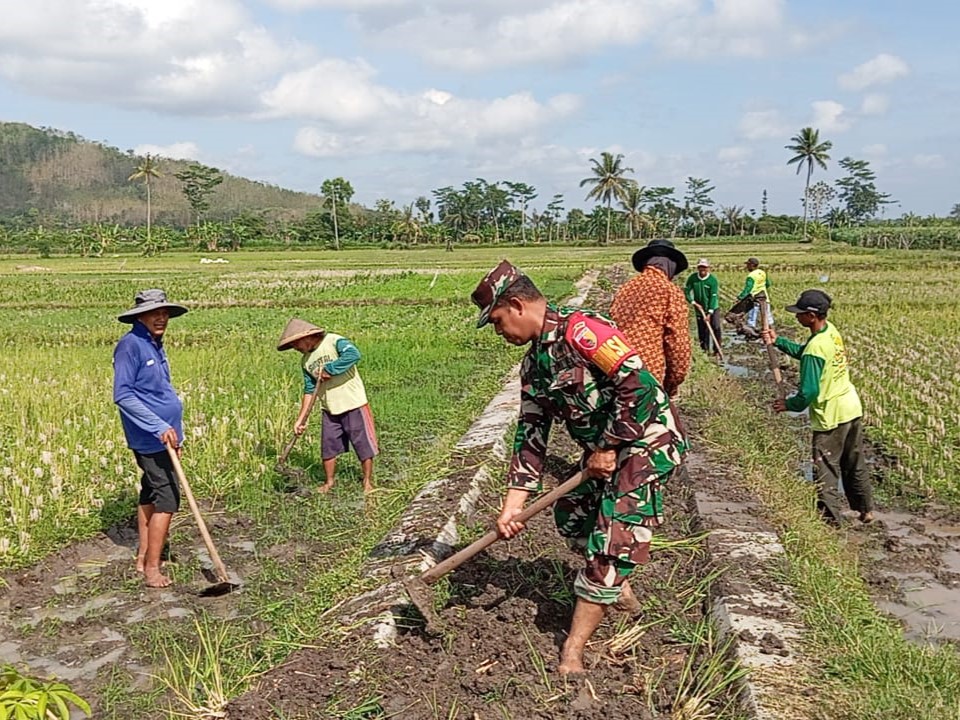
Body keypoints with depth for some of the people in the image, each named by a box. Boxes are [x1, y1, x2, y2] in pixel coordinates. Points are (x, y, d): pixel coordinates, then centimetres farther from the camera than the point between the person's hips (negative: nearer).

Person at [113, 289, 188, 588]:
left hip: (162, 436, 9)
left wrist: (175, 431, 19)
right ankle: (152, 567, -2)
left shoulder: (155, 345, 12)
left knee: (150, 493, 15)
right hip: (150, 438, -9)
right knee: (167, 497, -9)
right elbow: (122, 395, -21)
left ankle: (143, 557, 26)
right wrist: (159, 427, -24)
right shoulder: (130, 345, -15)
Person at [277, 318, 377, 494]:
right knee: (328, 448, 11)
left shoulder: (334, 341, -13)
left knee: (364, 445, 3)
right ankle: (329, 482, 29)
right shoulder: (306, 362, 7)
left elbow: (353, 354, -32)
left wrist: (329, 369, -24)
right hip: (330, 410, 6)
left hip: (354, 404, -6)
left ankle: (368, 483, 18)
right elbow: (309, 391, 10)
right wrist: (301, 419, 5)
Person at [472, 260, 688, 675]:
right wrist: (513, 504, 5)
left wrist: (608, 449, -17)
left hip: (647, 442, -10)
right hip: (604, 450, 10)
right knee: (571, 514, 20)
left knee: (610, 544, -8)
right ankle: (621, 592, 41)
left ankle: (571, 657, -2)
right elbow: (531, 435, 9)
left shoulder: (579, 329, -22)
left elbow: (640, 387, -27)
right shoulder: (533, 365, 8)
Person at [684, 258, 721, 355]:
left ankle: (717, 349, -1)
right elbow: (686, 291, -1)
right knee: (702, 331, 4)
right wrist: (694, 303, -13)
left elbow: (714, 297, -17)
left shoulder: (713, 280, -14)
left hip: (712, 308, -2)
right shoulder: (692, 278, -6)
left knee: (716, 328, -12)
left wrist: (709, 313, -22)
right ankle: (705, 350, 16)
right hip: (699, 308, 2)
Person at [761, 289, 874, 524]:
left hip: (831, 416, -9)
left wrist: (789, 404, -6)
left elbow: (809, 392, -22)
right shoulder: (831, 331, 0)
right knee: (855, 465, 23)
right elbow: (802, 353, 16)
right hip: (852, 408, 9)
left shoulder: (815, 348, -25)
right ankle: (866, 510, 36)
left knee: (825, 470, 4)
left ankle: (831, 519, 10)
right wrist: (777, 341, 9)